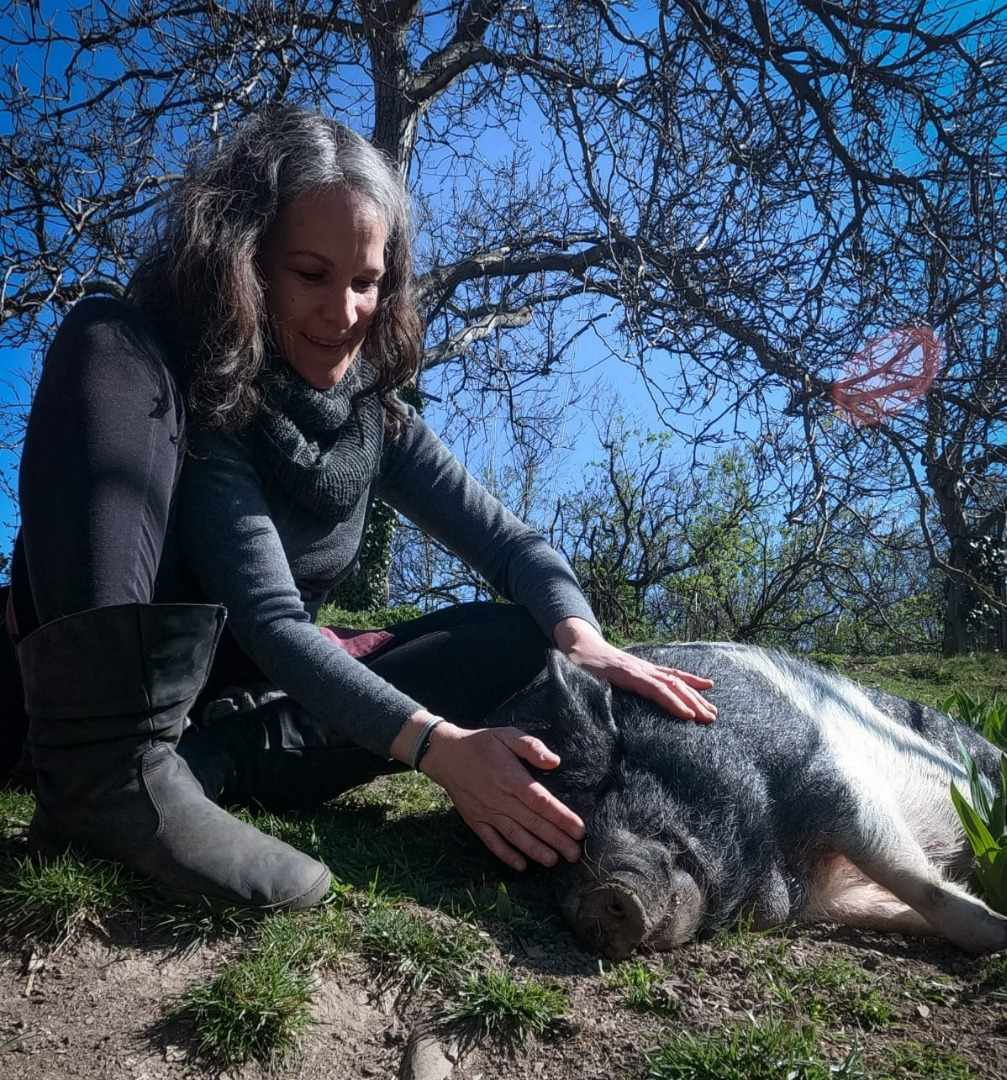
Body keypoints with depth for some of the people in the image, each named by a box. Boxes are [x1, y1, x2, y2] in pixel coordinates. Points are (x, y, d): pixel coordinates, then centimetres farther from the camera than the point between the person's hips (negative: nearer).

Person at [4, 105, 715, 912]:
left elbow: (509, 541, -5)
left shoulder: (374, 418, -1)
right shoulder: (192, 387, -19)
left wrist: (584, 643, -27)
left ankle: (207, 758, -26)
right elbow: (268, 619, -28)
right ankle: (107, 763, -38)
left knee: (523, 640, -11)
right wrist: (440, 747, -40)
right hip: (112, 684, -5)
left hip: (266, 693, 5)